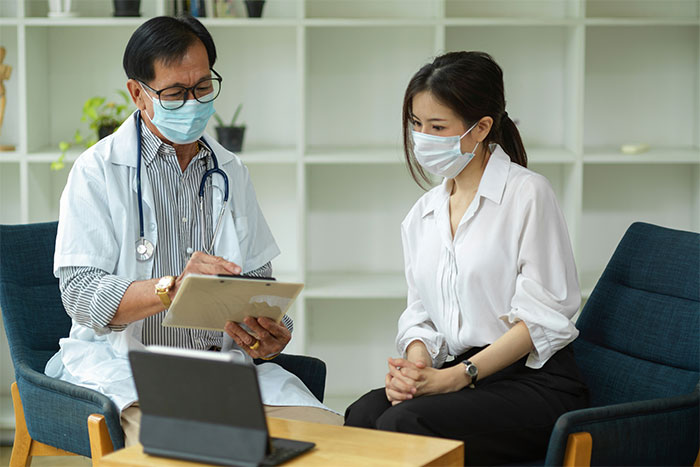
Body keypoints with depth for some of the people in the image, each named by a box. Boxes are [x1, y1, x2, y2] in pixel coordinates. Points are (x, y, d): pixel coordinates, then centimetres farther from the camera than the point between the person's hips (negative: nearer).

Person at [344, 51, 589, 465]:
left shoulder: (528, 193, -4)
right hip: (458, 375, 5)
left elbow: (540, 316, -10)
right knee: (362, 415, -26)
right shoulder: (422, 216, 17)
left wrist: (454, 377, -17)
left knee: (403, 423, -30)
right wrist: (416, 367, -8)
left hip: (536, 382, -5)